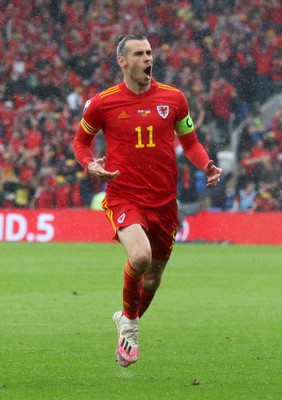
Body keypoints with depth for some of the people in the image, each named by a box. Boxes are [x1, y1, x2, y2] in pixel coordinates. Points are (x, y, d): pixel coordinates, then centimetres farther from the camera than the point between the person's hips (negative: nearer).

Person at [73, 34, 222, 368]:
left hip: (164, 200, 3)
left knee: (152, 278, 12)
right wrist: (90, 165, -9)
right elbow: (80, 140, 12)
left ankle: (127, 321, 45)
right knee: (140, 256, -30)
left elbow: (190, 142, 15)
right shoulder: (102, 103, -3)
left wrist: (206, 166, -5)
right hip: (123, 198, -3)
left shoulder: (173, 98, 2)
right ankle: (129, 320, -2)